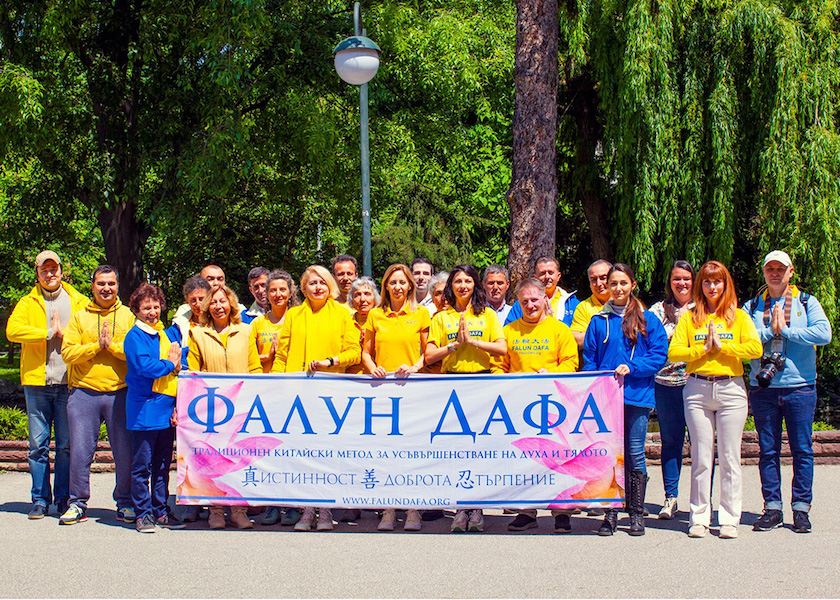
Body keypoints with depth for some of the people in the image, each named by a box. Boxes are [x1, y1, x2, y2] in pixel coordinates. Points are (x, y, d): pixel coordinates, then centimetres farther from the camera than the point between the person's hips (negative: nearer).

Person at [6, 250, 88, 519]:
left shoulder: (78, 301, 11)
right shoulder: (27, 303, 9)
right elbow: (13, 330, -8)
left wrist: (64, 331, -9)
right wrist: (49, 332, -10)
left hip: (68, 382, 0)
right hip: (36, 381, 0)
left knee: (67, 444, 2)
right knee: (38, 444, 3)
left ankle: (64, 499, 11)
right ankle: (40, 500, 11)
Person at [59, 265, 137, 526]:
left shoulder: (129, 316, 8)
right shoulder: (79, 317, 11)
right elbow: (68, 352, 0)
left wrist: (112, 345, -12)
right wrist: (96, 346, -10)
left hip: (120, 393, -1)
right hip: (84, 392, 1)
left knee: (125, 451, 0)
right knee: (80, 450, 1)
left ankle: (125, 503, 13)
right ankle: (78, 503, 13)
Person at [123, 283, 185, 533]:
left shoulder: (169, 333, 15)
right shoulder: (135, 336, -6)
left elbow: (181, 361, 19)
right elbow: (143, 366, -19)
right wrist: (170, 365, -7)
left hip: (167, 407, 6)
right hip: (144, 407, -6)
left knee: (163, 464, 11)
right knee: (142, 465, -1)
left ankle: (161, 511, 19)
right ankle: (143, 513, 6)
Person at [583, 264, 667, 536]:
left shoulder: (648, 320, 6)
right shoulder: (598, 321, 11)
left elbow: (659, 355, 0)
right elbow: (589, 360, 10)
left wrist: (631, 367, -13)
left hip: (637, 394, -1)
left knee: (635, 455, 2)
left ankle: (636, 514, 11)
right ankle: (610, 514, 10)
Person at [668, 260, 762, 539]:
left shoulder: (738, 316, 8)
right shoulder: (690, 318, 10)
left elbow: (755, 348, -6)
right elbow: (673, 352, 0)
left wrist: (721, 346, -8)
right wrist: (703, 349, -10)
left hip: (731, 389, -1)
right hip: (697, 390, 1)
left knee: (730, 458, 1)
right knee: (701, 458, 2)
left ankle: (729, 520, 7)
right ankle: (699, 518, 10)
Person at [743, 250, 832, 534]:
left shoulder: (807, 302, 6)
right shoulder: (752, 306, 10)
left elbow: (824, 333, -11)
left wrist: (786, 330, -10)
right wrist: (770, 330, -12)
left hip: (800, 386, -1)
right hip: (762, 388, 1)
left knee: (802, 450, 1)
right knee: (767, 450, 4)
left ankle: (801, 508, 8)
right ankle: (772, 508, 10)